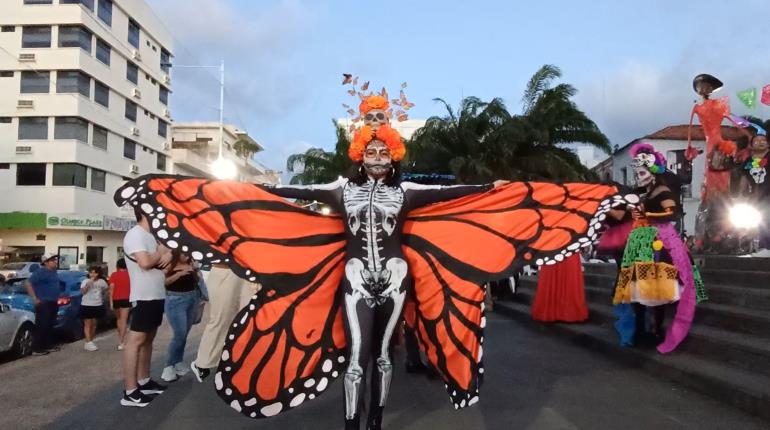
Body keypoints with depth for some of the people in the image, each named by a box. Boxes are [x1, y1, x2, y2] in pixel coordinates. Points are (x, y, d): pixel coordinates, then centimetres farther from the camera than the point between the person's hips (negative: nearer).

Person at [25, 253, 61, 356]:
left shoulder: (54, 272, 12)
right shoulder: (40, 272, -13)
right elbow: (28, 283, -17)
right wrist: (35, 299, -19)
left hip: (53, 303, 8)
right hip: (44, 303, -8)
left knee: (49, 326, 14)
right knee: (41, 326, -6)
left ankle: (49, 345, 23)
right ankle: (36, 349, -2)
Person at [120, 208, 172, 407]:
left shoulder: (152, 236, 16)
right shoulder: (135, 234, -13)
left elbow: (167, 252, 20)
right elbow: (145, 262, -25)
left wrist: (169, 254, -4)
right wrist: (161, 254, -6)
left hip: (157, 296, 10)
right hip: (143, 297, -10)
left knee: (148, 339, 15)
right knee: (135, 340, -8)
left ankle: (144, 381, 24)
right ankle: (130, 392, -6)